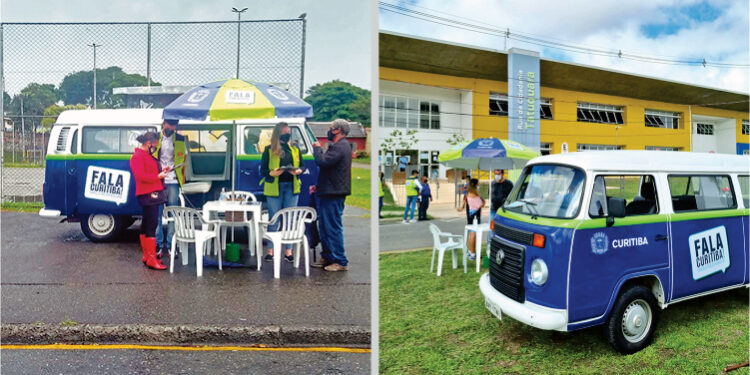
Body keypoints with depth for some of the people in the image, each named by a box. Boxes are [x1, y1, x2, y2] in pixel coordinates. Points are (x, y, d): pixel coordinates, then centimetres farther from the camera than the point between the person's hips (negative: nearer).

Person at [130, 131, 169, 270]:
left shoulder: (147, 155, 21)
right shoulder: (137, 156, -11)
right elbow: (140, 176, -21)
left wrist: (162, 171, 12)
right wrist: (158, 176, -15)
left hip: (153, 194, 11)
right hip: (148, 194, -11)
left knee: (146, 225, 14)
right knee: (152, 224, -13)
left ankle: (146, 256, 23)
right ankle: (152, 259, -12)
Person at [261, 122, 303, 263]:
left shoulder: (295, 149, 12)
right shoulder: (269, 150, 2)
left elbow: (301, 167, 13)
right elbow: (263, 170, 1)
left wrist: (297, 171, -9)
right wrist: (273, 173, -19)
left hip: (292, 187, 3)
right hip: (274, 188, -3)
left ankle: (288, 251, 11)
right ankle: (270, 251, 13)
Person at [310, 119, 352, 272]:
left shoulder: (339, 147, -15)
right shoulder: (340, 146, 21)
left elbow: (322, 161, -27)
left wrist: (317, 148, -7)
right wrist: (319, 186, 23)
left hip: (333, 195, -11)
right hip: (329, 192, 11)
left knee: (333, 227, -7)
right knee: (325, 226, 16)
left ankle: (341, 262, -1)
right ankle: (327, 257, 25)